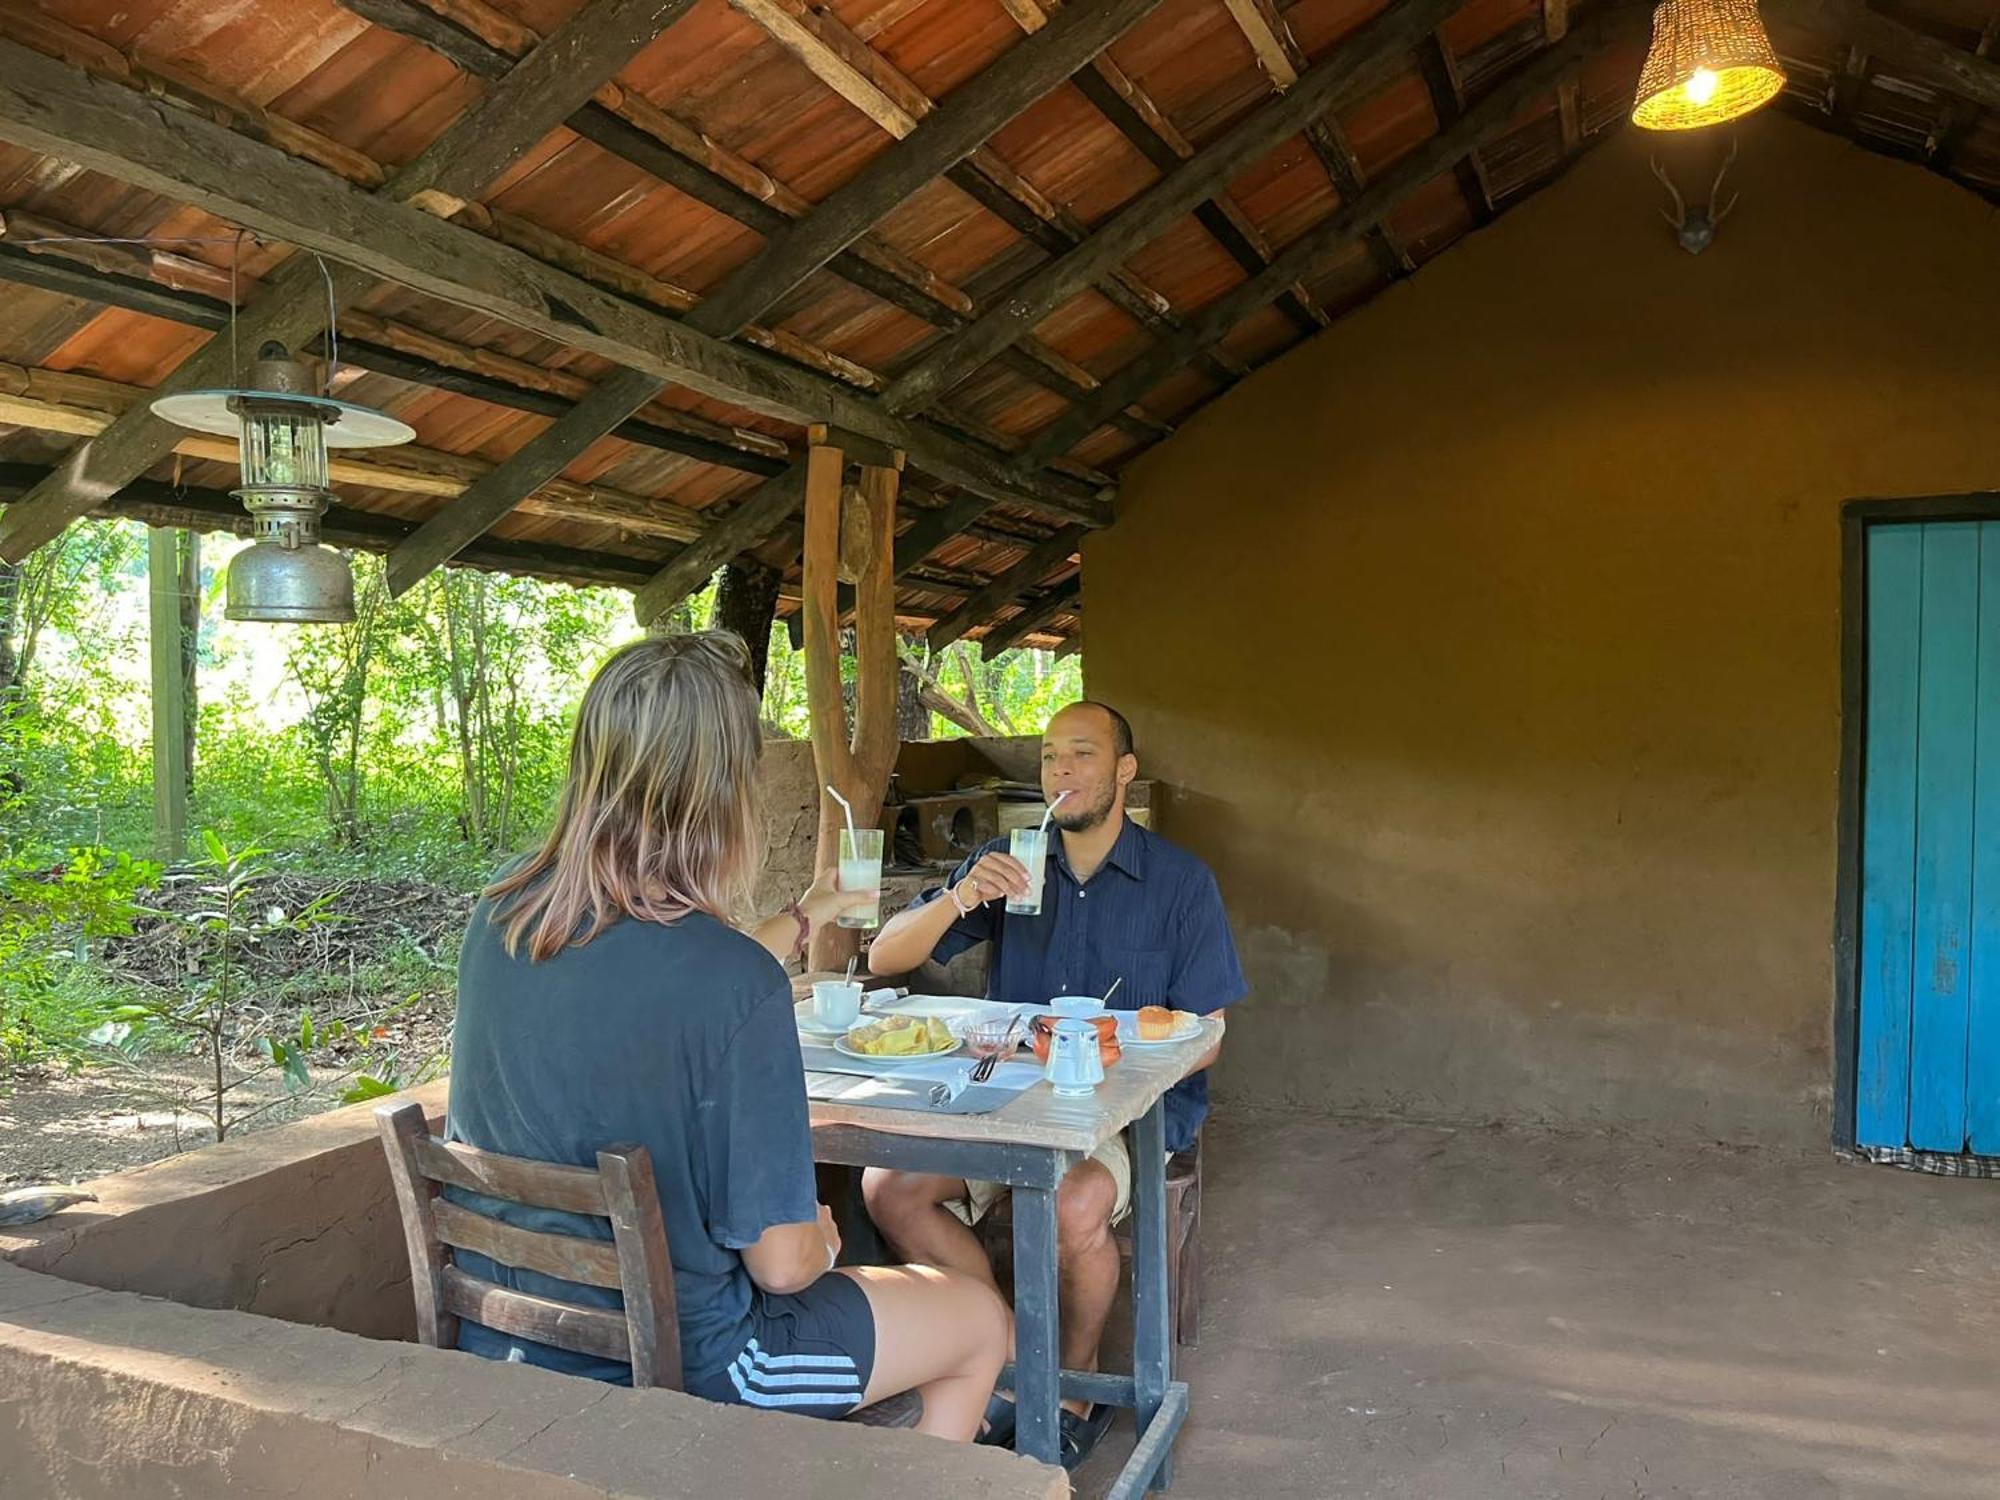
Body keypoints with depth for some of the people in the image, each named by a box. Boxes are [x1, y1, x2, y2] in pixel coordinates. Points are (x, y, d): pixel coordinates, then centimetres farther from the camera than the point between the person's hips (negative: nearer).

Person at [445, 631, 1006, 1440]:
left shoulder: (502, 913, -10)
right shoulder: (740, 986, -31)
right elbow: (780, 1262, -21)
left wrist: (804, 915, 23)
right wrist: (820, 1241, 2)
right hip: (674, 1367, -7)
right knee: (981, 1316, 16)